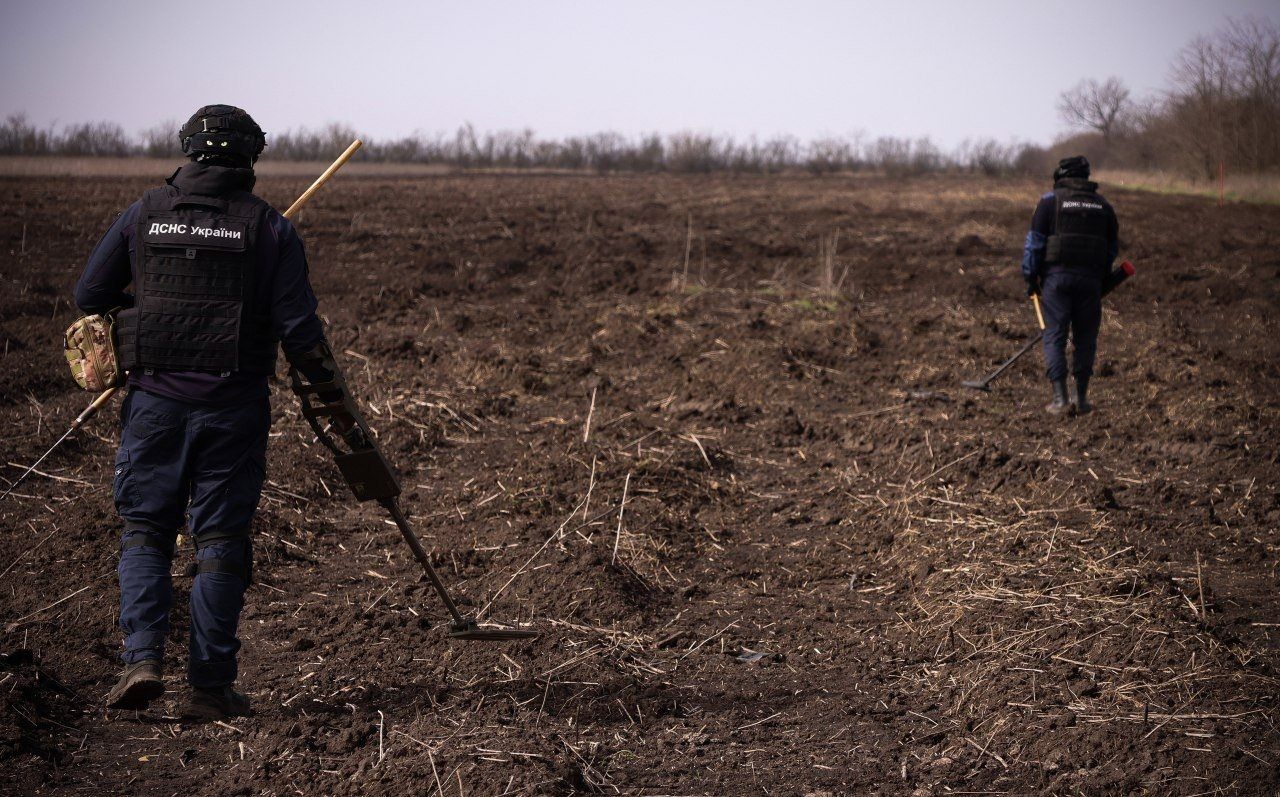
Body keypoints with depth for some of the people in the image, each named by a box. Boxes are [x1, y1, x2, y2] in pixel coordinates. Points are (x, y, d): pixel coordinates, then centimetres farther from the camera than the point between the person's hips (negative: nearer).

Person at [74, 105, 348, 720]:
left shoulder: (143, 214, 4)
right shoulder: (269, 228, -2)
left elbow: (89, 296, 9)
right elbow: (298, 327, -6)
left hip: (155, 400, 1)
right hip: (234, 405, -1)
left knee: (145, 529, 13)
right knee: (221, 541, 6)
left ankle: (142, 658, -4)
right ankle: (210, 686, 8)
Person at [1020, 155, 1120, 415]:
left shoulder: (1050, 200, 1)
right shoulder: (1103, 206, 13)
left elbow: (1035, 241, -2)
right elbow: (1113, 247, 16)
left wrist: (1030, 277, 4)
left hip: (1056, 276, -3)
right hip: (1090, 280, 3)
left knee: (1054, 336, 0)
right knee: (1085, 338, 10)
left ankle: (1060, 399, -7)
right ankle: (1081, 397, 13)